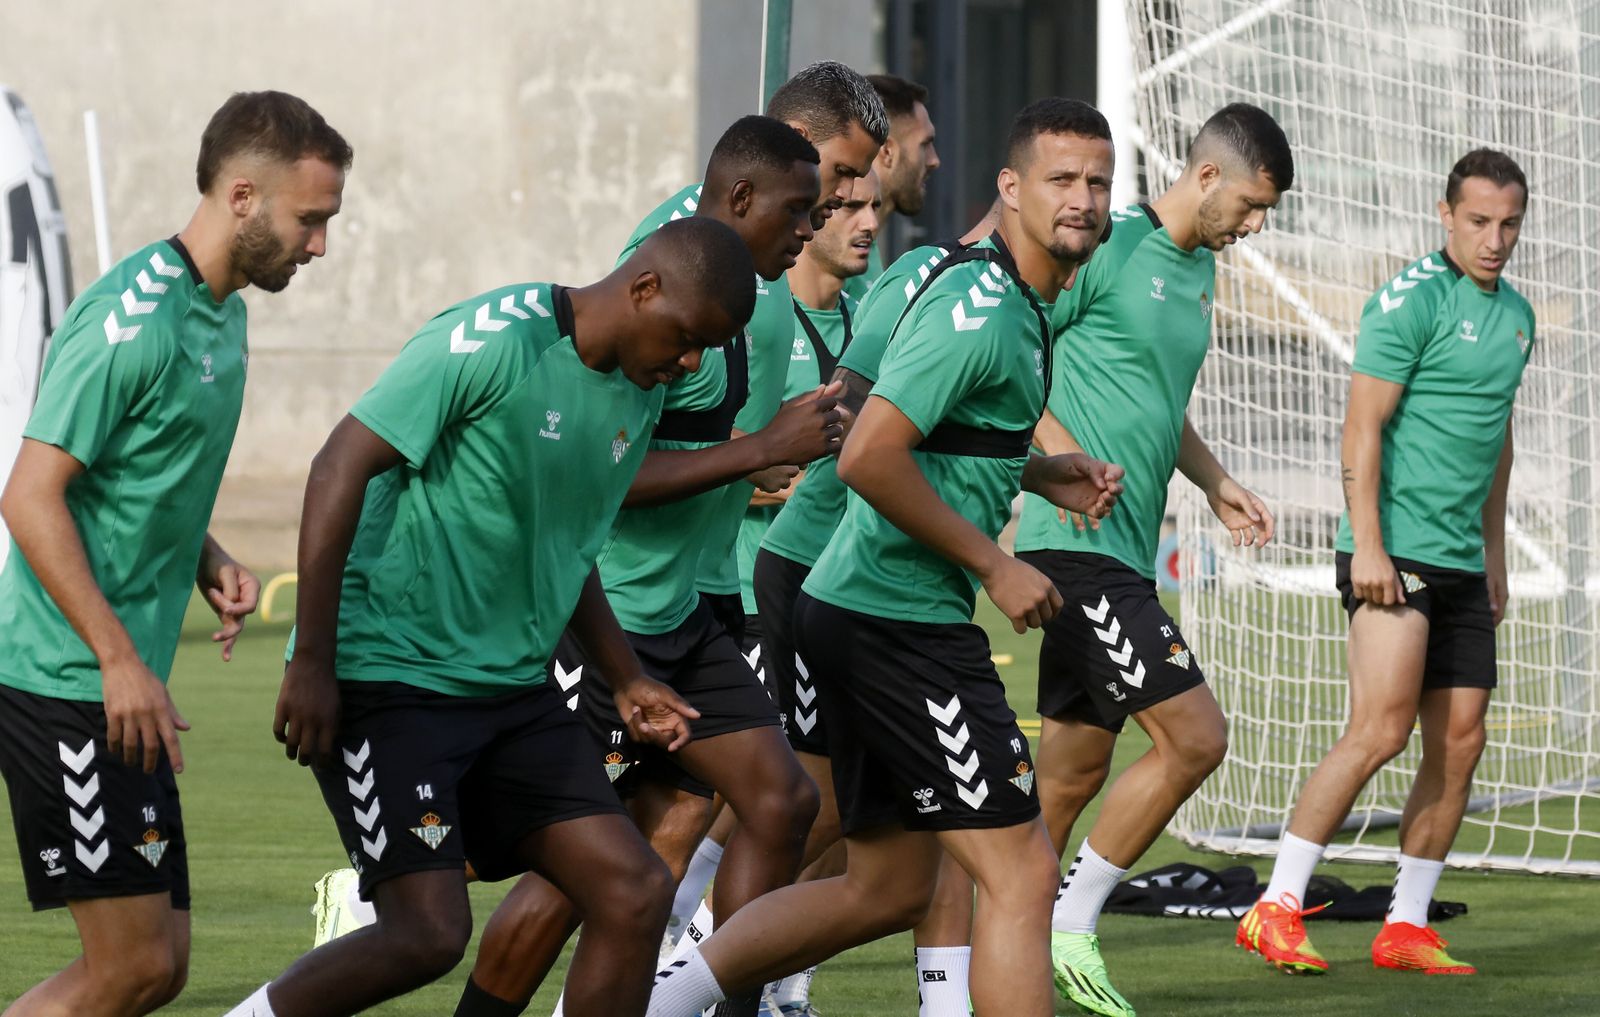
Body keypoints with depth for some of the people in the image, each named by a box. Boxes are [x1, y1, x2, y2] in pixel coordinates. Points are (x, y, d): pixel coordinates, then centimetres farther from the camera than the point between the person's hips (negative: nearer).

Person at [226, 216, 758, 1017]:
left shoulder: (639, 394, 10)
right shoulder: (493, 341, -16)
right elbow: (339, 469, -18)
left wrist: (625, 681, 23)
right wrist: (312, 664, -20)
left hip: (512, 689, 8)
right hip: (388, 676, -8)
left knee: (635, 893, -3)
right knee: (430, 932, -17)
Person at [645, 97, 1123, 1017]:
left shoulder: (1024, 306, 15)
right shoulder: (978, 309, -17)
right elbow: (869, 457, -25)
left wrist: (1049, 476, 14)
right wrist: (995, 567, -18)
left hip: (866, 618, 10)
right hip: (903, 622, -10)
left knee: (887, 889, 16)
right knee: (1023, 873, -9)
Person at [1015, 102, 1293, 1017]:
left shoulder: (1201, 270, 17)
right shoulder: (1109, 248, -11)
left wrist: (1218, 484, 17)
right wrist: (1066, 459, -21)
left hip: (1126, 553, 9)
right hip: (1079, 544, -9)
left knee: (1074, 773, 11)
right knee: (1195, 736, -12)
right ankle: (1072, 929, -1)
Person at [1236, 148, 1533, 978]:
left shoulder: (1516, 315, 15)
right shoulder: (1411, 300, -9)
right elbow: (1363, 429, -13)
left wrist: (1494, 556, 24)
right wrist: (1366, 546, -19)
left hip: (1461, 564, 8)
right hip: (1395, 553, -8)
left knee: (1458, 745, 4)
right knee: (1380, 730, -15)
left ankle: (1407, 927, 11)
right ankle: (1276, 910, -10)